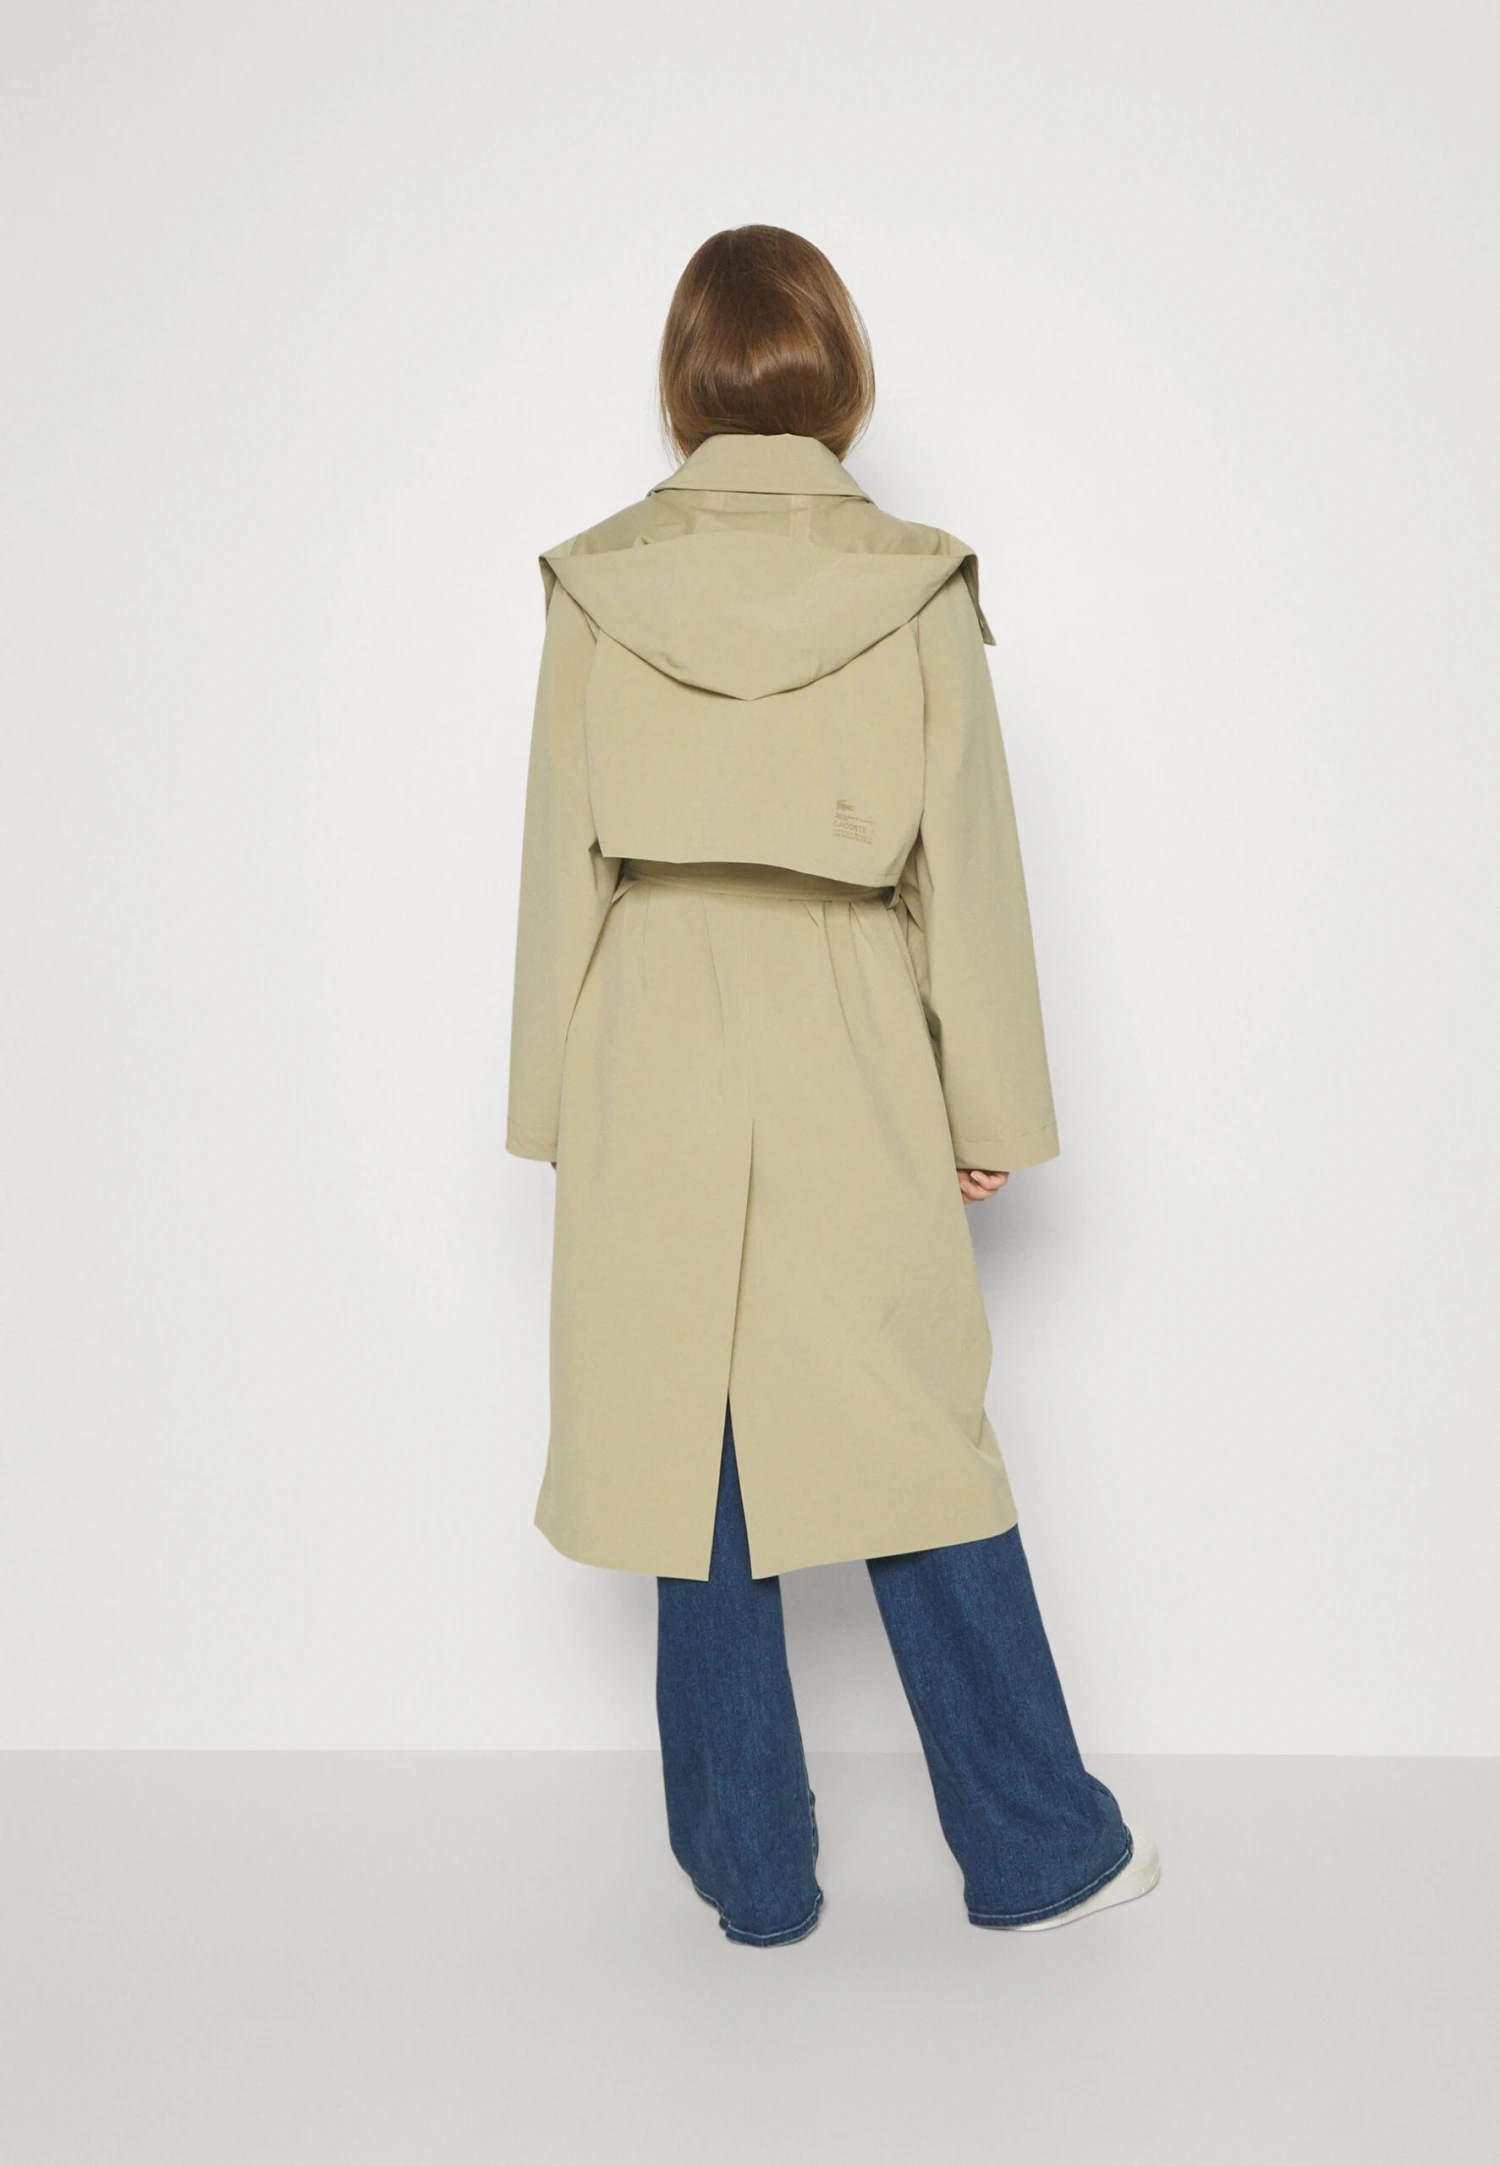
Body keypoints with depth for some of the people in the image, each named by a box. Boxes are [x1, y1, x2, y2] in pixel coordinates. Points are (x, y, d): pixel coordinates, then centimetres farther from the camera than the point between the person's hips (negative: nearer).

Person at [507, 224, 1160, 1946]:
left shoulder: (596, 583, -2)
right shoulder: (914, 583, -4)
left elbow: (561, 863, 1)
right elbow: (965, 867, -2)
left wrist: (556, 1107, 9)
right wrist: (991, 1109, 6)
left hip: (657, 1083, 1)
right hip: (851, 1078, 0)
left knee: (697, 1461, 11)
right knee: (919, 1450, 11)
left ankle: (753, 1870, 25)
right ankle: (1036, 1847, 26)